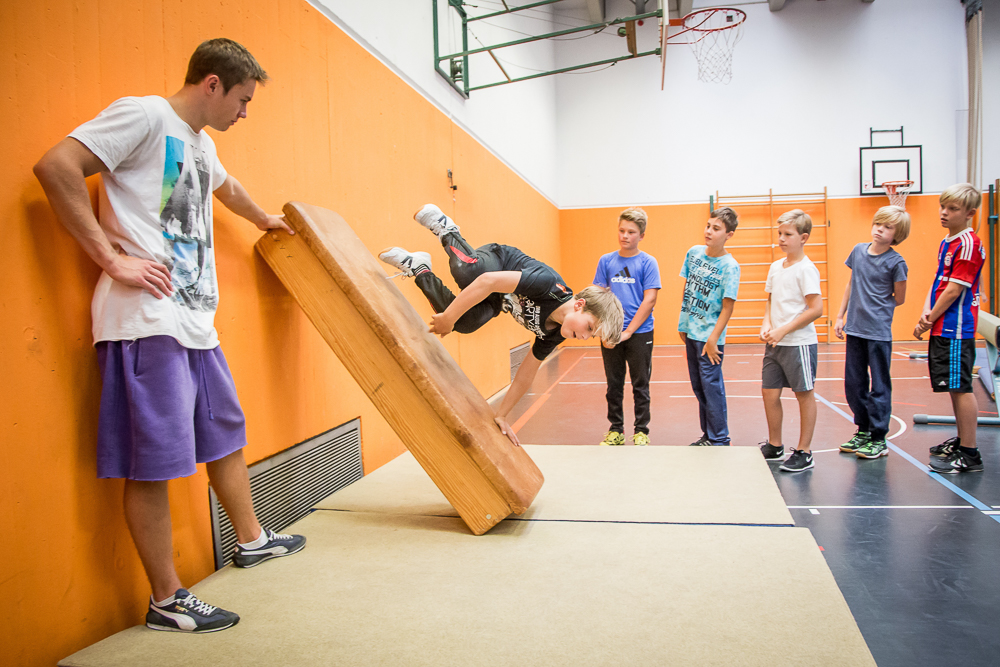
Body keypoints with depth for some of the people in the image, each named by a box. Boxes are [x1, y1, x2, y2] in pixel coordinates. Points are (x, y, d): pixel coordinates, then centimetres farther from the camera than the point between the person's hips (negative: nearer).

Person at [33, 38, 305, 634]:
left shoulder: (202, 144, 23)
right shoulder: (145, 115, -5)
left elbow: (225, 186, 45)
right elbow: (55, 166, -16)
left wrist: (263, 218, 63)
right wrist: (112, 258, -18)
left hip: (196, 321, 10)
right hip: (147, 319, -10)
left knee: (226, 435, 19)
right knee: (153, 461, -2)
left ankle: (253, 540, 37)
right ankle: (167, 601, 10)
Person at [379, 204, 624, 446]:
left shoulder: (554, 333, -12)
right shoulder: (551, 285, -36)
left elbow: (525, 374, 0)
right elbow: (489, 281, -38)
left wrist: (502, 416, 1)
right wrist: (448, 318, -36)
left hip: (496, 303, 6)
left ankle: (420, 272, 5)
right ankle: (447, 232, -12)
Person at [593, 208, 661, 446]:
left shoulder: (648, 263, -4)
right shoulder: (606, 261, 5)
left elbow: (649, 300, -9)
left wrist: (628, 331, -13)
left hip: (640, 333, -3)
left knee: (640, 385, 7)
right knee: (614, 385, 11)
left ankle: (641, 431, 18)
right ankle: (616, 430, 23)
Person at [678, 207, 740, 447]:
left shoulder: (729, 266, -14)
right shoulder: (694, 253, 3)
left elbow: (727, 307, -13)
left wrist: (713, 339, -16)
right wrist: (682, 323, 11)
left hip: (710, 337, -6)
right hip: (690, 332, 7)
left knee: (712, 386, -1)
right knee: (698, 387, 14)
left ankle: (719, 440, 11)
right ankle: (707, 434, 28)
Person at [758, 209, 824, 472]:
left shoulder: (806, 269, -12)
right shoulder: (775, 267, 10)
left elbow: (816, 309, -17)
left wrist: (783, 330, -17)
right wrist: (766, 325, 0)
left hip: (799, 342, -7)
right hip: (775, 343, 7)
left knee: (804, 394, 4)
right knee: (770, 392, 10)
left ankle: (804, 452, 13)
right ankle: (774, 446, 25)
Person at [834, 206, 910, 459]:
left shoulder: (896, 262, -10)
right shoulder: (858, 251, 6)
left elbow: (899, 298, -1)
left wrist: (874, 311, 3)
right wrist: (841, 316, 14)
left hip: (879, 332, -6)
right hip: (854, 329, 6)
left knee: (879, 385, 3)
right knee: (854, 383, 13)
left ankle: (878, 439, 13)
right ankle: (863, 431, 28)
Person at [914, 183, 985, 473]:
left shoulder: (968, 244, -14)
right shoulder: (946, 243, 15)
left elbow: (954, 289, -17)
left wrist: (929, 320, -10)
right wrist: (926, 313, -2)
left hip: (956, 329, -9)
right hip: (942, 327, 9)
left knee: (961, 388, -6)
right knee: (954, 388, 17)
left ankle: (970, 454, 1)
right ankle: (961, 442, 29)